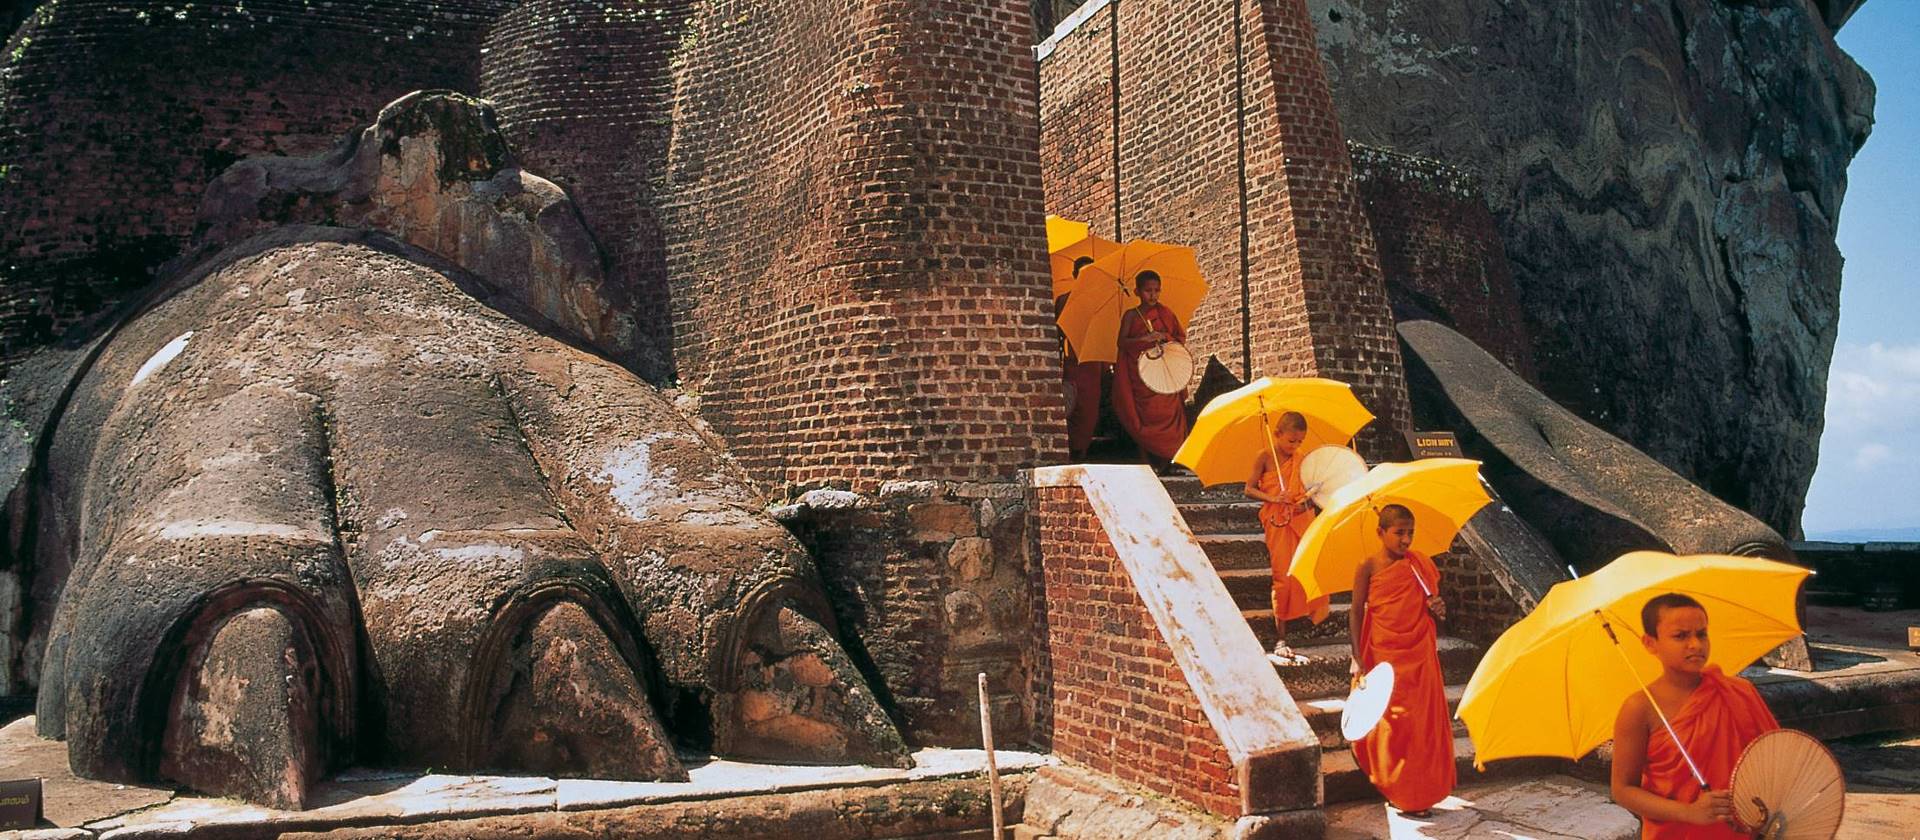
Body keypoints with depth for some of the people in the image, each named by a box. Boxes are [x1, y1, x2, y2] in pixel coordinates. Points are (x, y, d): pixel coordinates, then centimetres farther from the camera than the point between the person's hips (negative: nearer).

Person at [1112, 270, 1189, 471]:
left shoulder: (1165, 313, 10)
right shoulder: (1131, 316, 5)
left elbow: (1182, 337, 13)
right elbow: (1122, 342, -5)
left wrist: (1165, 337, -7)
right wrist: (1144, 339, -19)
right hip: (1140, 376, -1)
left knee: (1169, 414, -7)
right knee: (1145, 417, -5)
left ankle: (1170, 459, -2)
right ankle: (1152, 463, 0)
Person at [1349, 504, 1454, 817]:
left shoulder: (1420, 565, 6)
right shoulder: (1368, 568, -5)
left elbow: (1429, 608, 17)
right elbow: (1356, 612, -5)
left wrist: (1439, 610, -8)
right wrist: (1358, 659, -11)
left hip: (1420, 656, 4)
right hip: (1383, 656, -3)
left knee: (1424, 722, 5)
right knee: (1390, 724, 1)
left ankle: (1420, 793, 17)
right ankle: (1395, 789, 15)